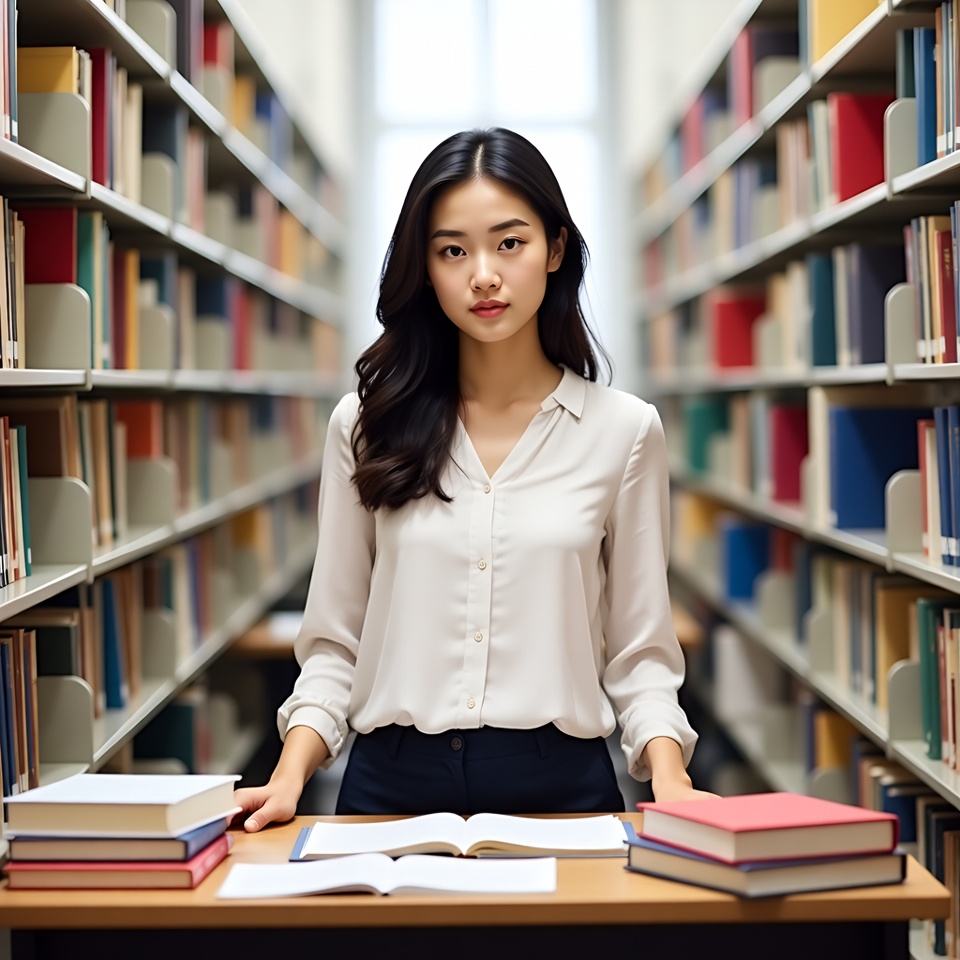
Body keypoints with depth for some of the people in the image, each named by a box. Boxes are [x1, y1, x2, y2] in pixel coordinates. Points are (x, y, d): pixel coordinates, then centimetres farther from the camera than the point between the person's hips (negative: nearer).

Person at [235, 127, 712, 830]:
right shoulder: (368, 425, 7)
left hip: (558, 784, 0)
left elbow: (640, 648, 6)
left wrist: (668, 778, -10)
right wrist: (291, 774, -5)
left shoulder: (624, 429, 4)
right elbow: (335, 637, 9)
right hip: (392, 783, 1)